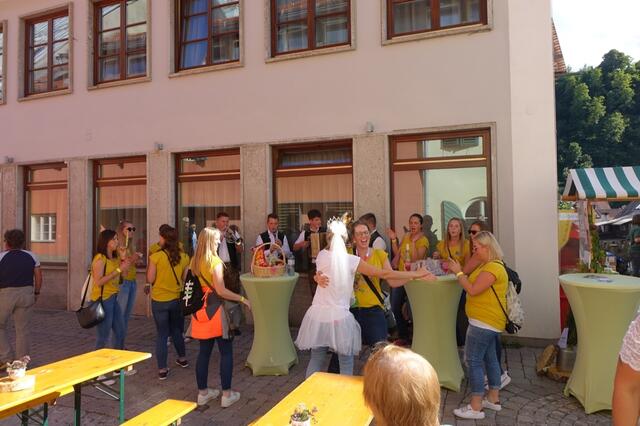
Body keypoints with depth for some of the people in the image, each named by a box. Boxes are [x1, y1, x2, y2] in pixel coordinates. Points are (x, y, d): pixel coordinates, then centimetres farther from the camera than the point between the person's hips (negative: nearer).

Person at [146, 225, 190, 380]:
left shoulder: (156, 256, -16)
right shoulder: (183, 257, -7)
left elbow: (150, 279, -10)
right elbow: (185, 279, 1)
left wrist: (150, 264, 5)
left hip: (159, 300, -3)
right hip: (177, 299, 3)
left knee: (161, 334, 7)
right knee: (176, 330, 23)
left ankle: (162, 369, 12)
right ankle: (182, 358, 37)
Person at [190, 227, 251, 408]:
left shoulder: (194, 261, 5)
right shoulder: (215, 261, -17)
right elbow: (221, 290, -21)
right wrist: (242, 299, -14)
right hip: (215, 311, -7)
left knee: (204, 352, 15)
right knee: (226, 352, 5)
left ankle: (203, 392, 24)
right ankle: (226, 394, 12)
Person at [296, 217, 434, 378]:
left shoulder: (321, 255, 1)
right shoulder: (351, 260, -8)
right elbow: (384, 274, -7)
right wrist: (415, 274, -1)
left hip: (318, 315, 4)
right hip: (339, 317, -4)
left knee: (316, 360, 15)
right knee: (346, 365, 8)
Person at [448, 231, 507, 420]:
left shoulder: (493, 268, -19)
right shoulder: (488, 265, 15)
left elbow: (473, 290, -22)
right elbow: (474, 285, 14)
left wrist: (458, 272, -14)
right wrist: (459, 272, 4)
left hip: (484, 322, -11)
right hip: (488, 321, 11)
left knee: (473, 361, -7)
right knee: (489, 359, 17)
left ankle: (475, 408, -1)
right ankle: (493, 399, 28)